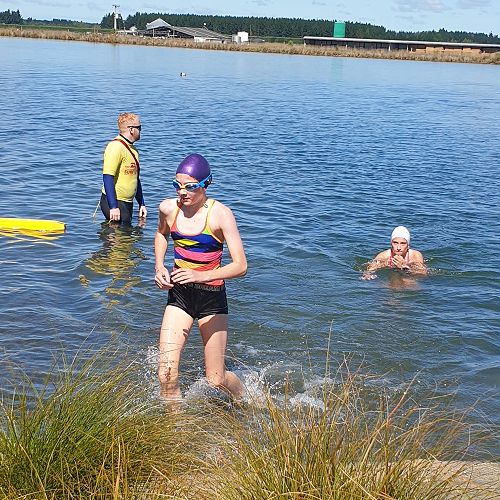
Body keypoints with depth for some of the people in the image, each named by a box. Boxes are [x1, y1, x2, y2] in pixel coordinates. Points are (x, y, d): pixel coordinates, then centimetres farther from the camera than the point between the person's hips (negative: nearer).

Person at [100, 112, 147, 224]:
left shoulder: (132, 149, 16)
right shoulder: (116, 147, -15)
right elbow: (107, 178, -21)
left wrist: (141, 204, 21)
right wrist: (113, 207, -26)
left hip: (127, 203, 9)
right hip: (114, 202, -9)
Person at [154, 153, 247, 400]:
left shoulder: (220, 214, -17)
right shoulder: (168, 208, -4)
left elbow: (240, 266, -21)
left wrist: (201, 275, -35)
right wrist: (159, 266, 4)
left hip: (212, 298, -3)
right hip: (178, 294, 3)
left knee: (216, 380, 7)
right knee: (166, 376, -9)